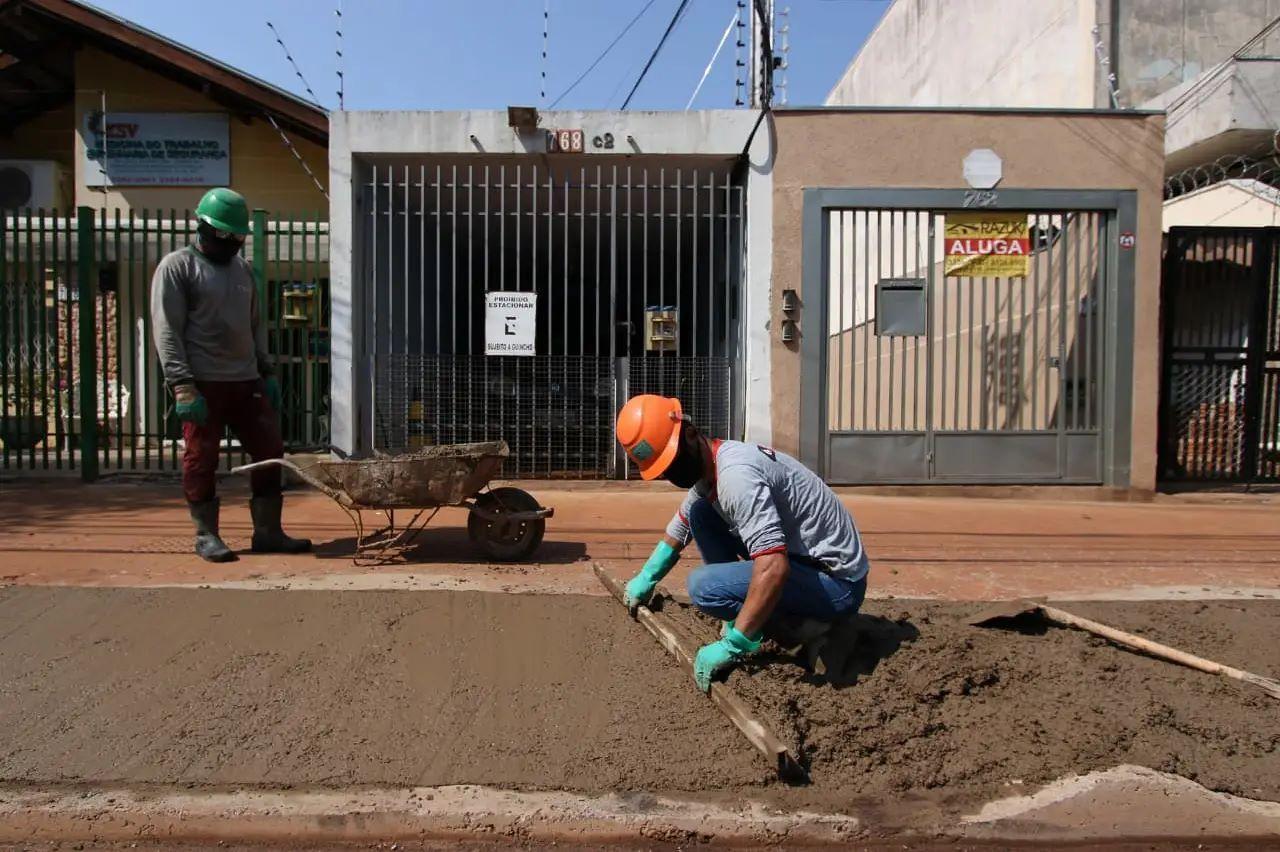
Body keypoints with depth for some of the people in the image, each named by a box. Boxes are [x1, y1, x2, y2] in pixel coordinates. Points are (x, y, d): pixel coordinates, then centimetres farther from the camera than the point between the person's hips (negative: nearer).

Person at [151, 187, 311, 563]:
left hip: (246, 381, 6)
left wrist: (267, 371, 14)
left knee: (270, 452, 5)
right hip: (203, 384, -6)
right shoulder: (177, 266, -3)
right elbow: (167, 332, -9)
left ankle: (268, 532, 14)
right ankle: (206, 535, 14)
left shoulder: (242, 268, 17)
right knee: (201, 460, 2)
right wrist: (182, 386, -17)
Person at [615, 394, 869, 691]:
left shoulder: (735, 473, -27)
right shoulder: (704, 468, 5)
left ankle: (799, 624, -3)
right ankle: (745, 619, 9)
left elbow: (774, 568, -36)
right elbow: (680, 529, 26)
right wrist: (646, 578, 24)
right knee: (699, 512, 7)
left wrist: (732, 647, -31)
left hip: (837, 581, -10)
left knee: (703, 585, -23)